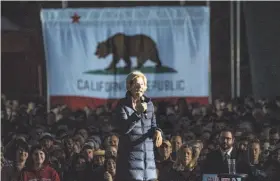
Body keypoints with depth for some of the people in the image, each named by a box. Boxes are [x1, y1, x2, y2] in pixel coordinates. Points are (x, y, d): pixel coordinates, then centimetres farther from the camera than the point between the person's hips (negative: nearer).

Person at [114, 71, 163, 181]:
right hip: (130, 153, -5)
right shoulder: (122, 105, -5)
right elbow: (124, 128, -16)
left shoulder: (148, 103, 11)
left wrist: (157, 132, -9)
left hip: (148, 154, 5)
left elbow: (153, 125, 14)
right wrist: (137, 113, -26)